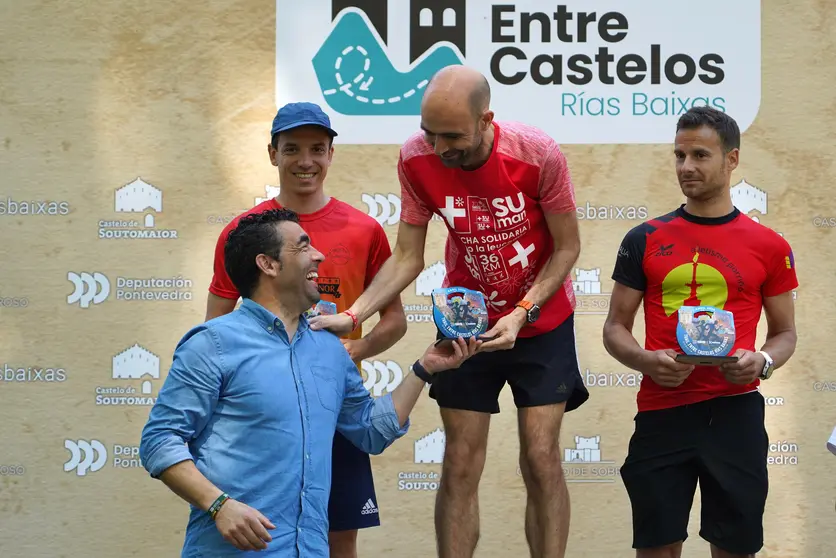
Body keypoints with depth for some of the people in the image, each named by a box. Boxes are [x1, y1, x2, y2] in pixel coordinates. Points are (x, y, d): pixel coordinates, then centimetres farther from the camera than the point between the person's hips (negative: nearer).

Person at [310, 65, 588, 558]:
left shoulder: (539, 156, -25)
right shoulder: (417, 158, -18)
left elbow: (567, 248, -13)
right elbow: (407, 257, -10)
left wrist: (521, 315, -23)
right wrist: (351, 316, -23)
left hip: (541, 320, -2)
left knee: (541, 458, -5)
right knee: (461, 463, 0)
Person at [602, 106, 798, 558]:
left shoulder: (769, 247, 5)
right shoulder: (644, 240, 6)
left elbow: (784, 333, 12)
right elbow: (615, 328, 9)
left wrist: (763, 362, -10)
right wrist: (646, 360, -12)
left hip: (734, 413, 0)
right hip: (661, 410, 0)